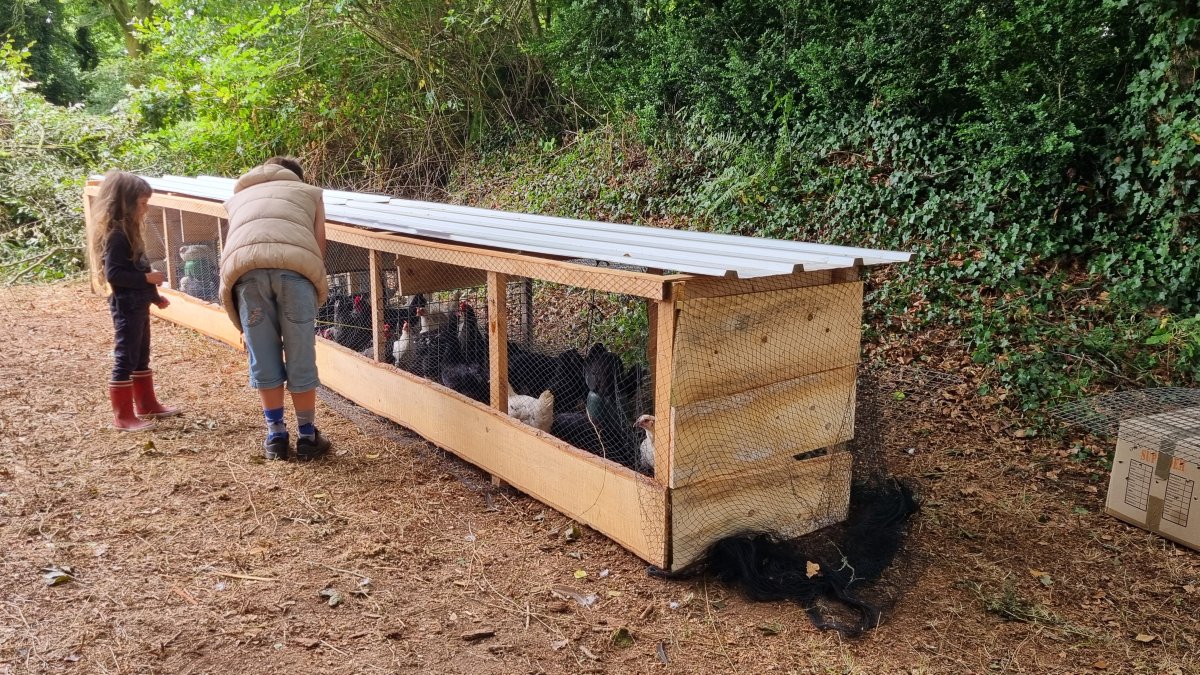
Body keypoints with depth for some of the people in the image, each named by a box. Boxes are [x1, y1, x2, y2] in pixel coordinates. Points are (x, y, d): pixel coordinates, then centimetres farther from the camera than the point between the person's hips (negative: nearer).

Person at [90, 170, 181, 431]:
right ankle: (123, 417, 3)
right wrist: (147, 277, -23)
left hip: (138, 304, 10)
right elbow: (113, 274, -24)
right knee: (125, 359, -4)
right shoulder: (116, 235, -17)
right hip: (126, 306, -10)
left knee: (141, 357, 18)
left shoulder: (129, 231, 13)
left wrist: (155, 296, 22)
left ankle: (147, 405, 29)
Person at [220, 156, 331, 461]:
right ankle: (307, 437, 21)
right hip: (296, 265, -1)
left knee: (263, 358, 13)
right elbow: (319, 248, 23)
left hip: (245, 266, 2)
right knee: (300, 358, 9)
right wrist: (315, 294, 34)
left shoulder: (238, 198, 39)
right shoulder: (309, 192, 33)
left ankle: (276, 437, 23)